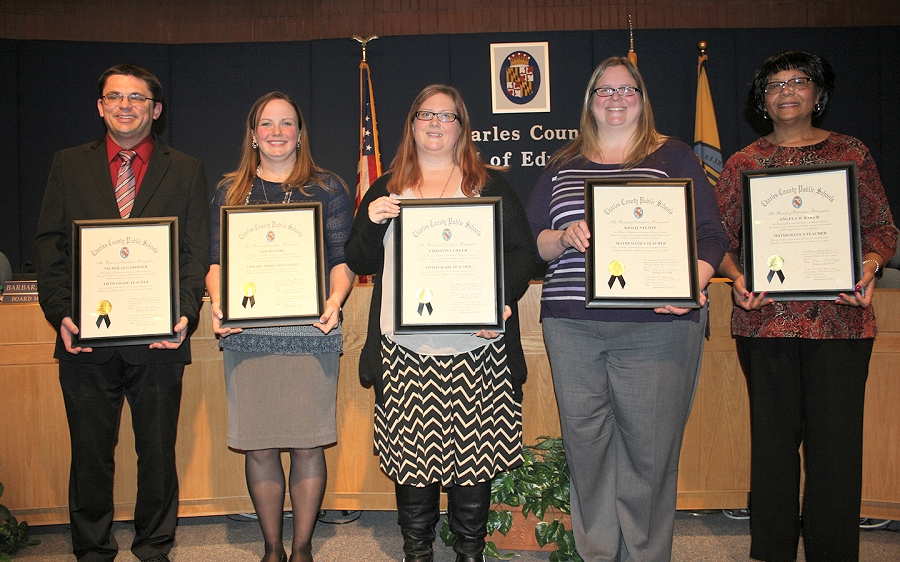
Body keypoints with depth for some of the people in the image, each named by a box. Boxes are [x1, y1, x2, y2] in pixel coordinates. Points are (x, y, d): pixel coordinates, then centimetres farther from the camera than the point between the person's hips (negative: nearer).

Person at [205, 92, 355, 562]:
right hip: (247, 335, 2)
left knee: (307, 445, 1)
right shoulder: (230, 191, 14)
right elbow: (216, 261, 11)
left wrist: (335, 300, -14)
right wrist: (218, 302, -8)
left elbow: (343, 259, 5)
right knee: (258, 446, 4)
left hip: (310, 334, -1)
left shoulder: (327, 189, 9)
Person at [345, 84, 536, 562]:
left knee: (473, 452, 2)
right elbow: (358, 262, 12)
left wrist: (501, 300, -12)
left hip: (475, 348, -1)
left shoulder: (491, 187, 12)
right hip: (404, 350, 1)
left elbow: (523, 253, 5)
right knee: (410, 452, 2)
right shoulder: (385, 190, 15)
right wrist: (371, 222, -7)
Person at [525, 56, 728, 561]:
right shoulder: (563, 166, 16)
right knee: (585, 444, 6)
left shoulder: (675, 158, 9)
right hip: (572, 326, 3)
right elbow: (531, 242, 14)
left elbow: (711, 235, 4)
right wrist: (565, 238, -8)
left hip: (657, 326, -2)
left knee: (649, 448, -1)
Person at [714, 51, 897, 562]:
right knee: (774, 434, 7)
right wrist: (738, 277, -11)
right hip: (765, 318, 0)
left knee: (837, 439, 1)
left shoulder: (852, 154, 10)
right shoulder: (742, 164, 10)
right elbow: (721, 239, 8)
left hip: (839, 319, 0)